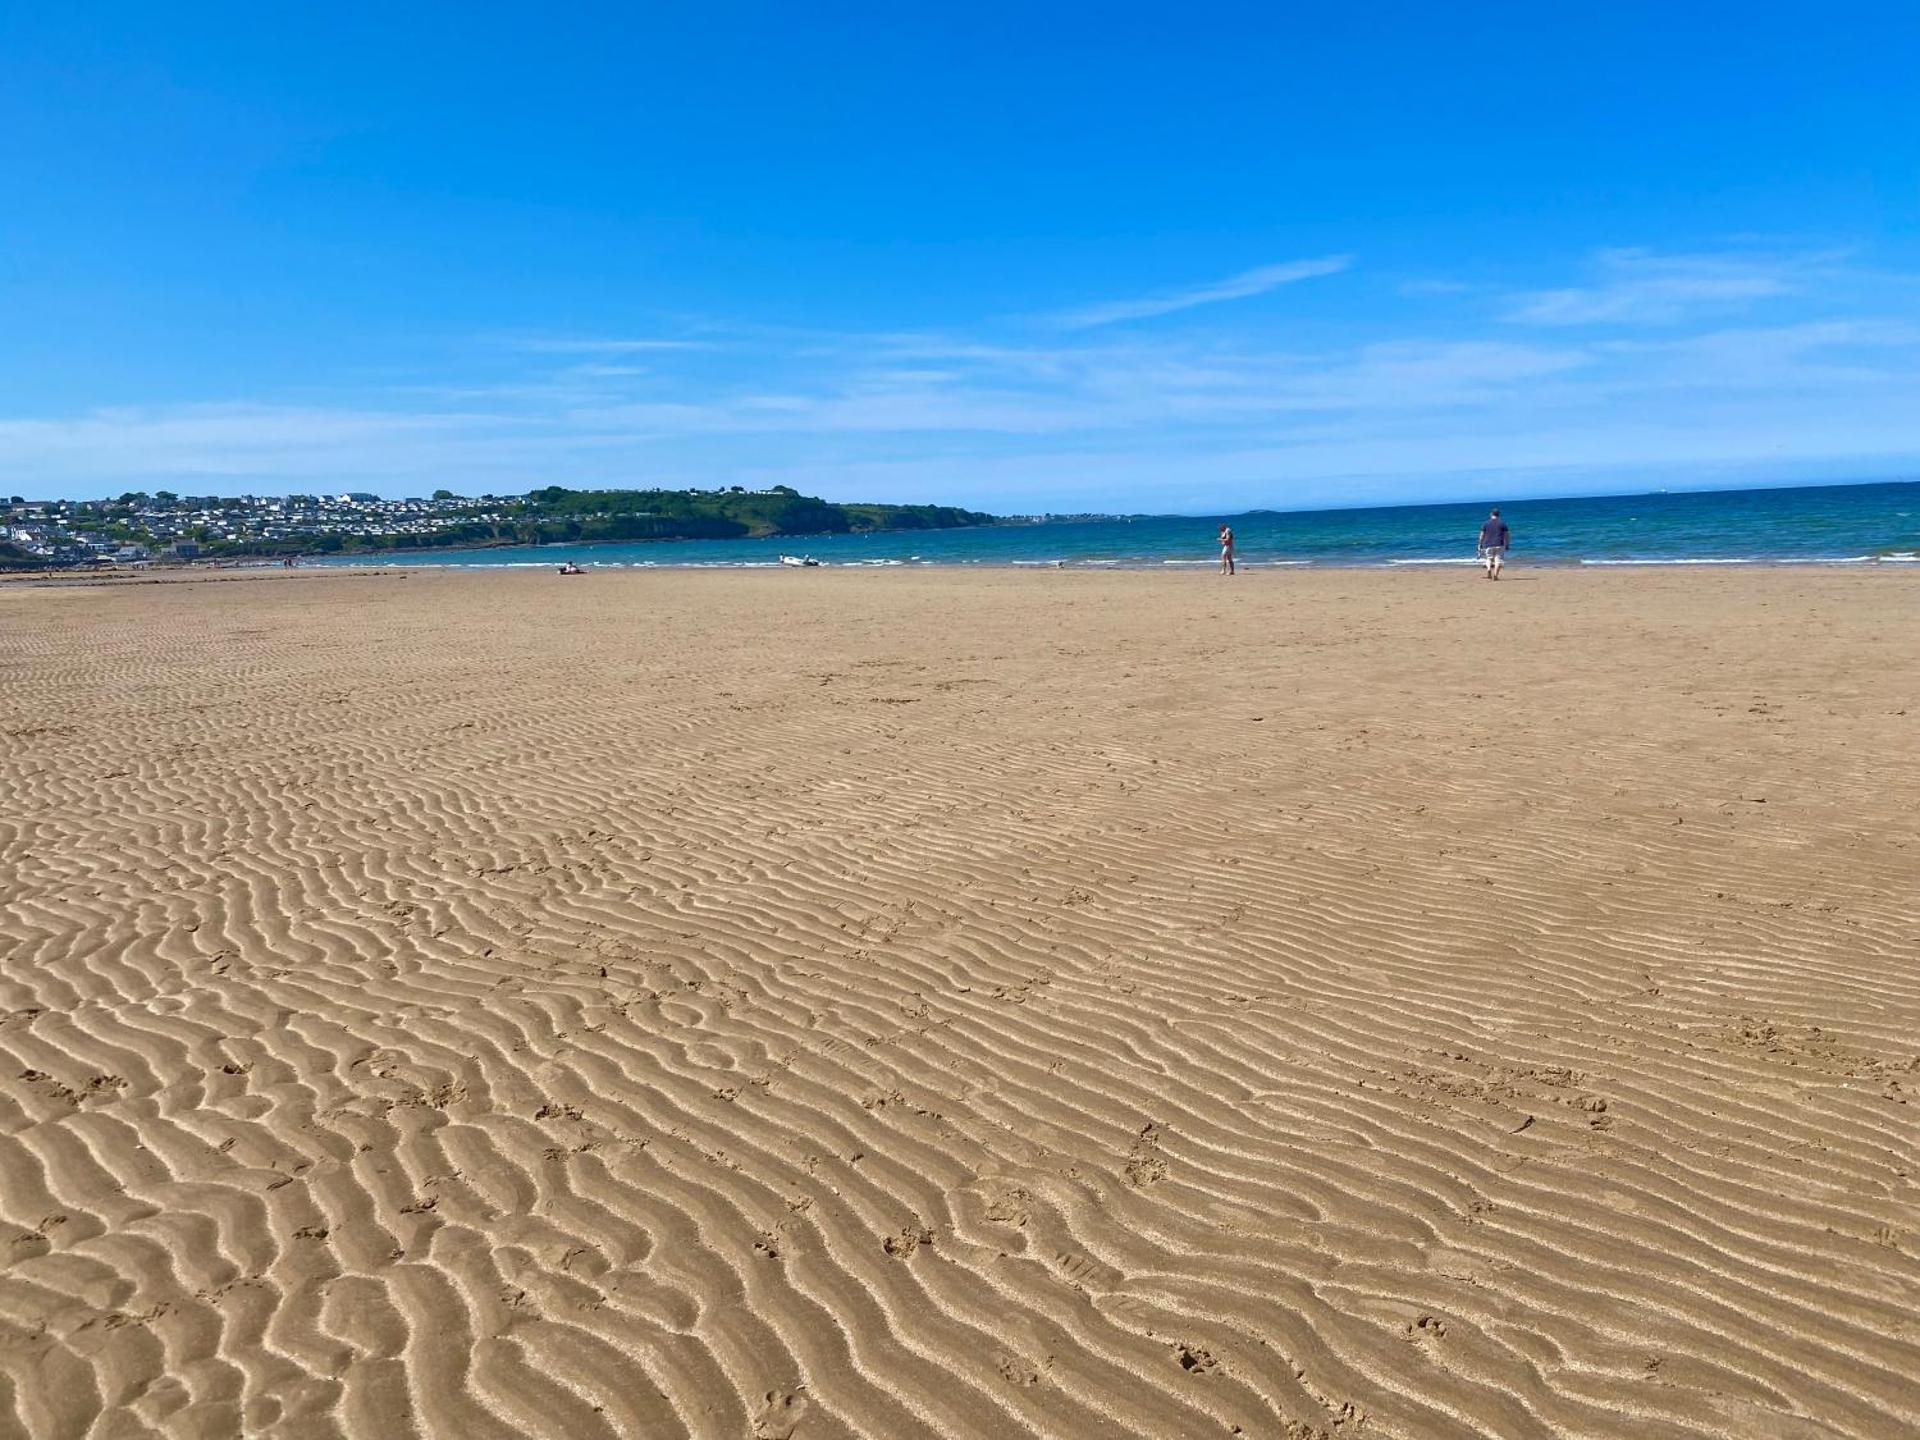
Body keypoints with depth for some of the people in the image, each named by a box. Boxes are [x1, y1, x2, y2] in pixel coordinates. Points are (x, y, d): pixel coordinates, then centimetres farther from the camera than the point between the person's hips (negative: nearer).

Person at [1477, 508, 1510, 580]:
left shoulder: (1486, 523, 3)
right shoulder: (1502, 523, 4)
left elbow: (1482, 535, 3)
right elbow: (1506, 535, 3)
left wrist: (1480, 544, 13)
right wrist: (1507, 544, 10)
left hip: (1488, 545, 1)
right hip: (1499, 545, -1)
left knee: (1489, 558, 15)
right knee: (1498, 560, 2)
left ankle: (1489, 569, -13)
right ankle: (1495, 575, -9)